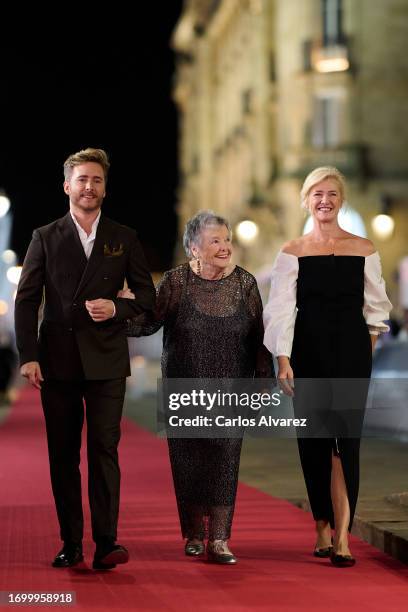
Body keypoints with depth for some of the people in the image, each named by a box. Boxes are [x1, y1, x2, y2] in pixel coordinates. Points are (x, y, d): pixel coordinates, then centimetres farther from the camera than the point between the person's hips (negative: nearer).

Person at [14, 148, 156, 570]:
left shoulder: (124, 239, 9)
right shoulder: (45, 238, 8)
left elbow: (147, 296, 11)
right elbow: (26, 299, 3)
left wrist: (116, 307, -11)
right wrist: (28, 356, -7)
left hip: (106, 361, -1)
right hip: (58, 361, 1)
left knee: (104, 450, -7)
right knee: (63, 455, 4)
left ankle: (105, 543, -7)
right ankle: (70, 543, 10)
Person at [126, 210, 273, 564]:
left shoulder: (244, 283, 1)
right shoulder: (176, 281, -2)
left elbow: (258, 337, 5)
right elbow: (149, 322, -10)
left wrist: (265, 380, 3)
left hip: (230, 391, 0)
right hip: (185, 389, 0)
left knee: (224, 458, -6)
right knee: (189, 459, 4)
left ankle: (219, 539, -5)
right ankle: (194, 534, 18)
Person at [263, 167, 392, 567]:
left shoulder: (363, 250, 5)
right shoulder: (292, 253, 3)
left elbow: (375, 309, 10)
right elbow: (280, 309, -5)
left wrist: (365, 355, 7)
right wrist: (283, 359, -15)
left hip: (351, 354, -1)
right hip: (308, 354, 1)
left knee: (345, 441, -9)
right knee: (313, 442, 5)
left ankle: (341, 535, -12)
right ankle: (323, 529, 18)